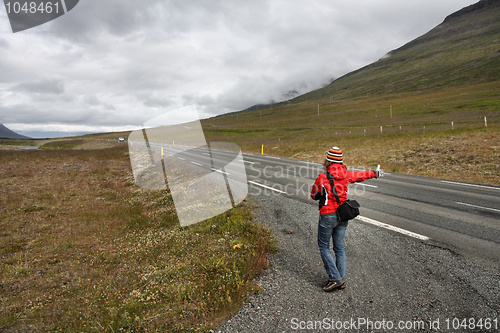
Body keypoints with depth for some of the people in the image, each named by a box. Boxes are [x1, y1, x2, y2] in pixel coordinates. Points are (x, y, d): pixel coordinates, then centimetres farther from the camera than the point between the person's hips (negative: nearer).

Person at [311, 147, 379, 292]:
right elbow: (361, 175, 22)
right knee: (339, 248, 14)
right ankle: (341, 280, 23)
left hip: (328, 216, -6)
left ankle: (335, 278, 5)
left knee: (323, 247, 8)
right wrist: (374, 173, 41)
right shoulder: (347, 175, 1)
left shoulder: (322, 177, -15)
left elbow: (314, 195, -2)